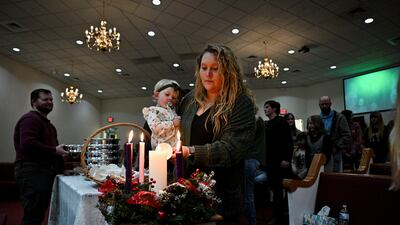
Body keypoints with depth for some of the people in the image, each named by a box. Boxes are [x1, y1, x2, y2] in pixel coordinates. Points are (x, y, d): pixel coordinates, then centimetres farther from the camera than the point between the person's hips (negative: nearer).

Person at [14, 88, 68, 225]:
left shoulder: (46, 122, 23)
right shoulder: (30, 119, -11)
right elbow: (28, 144, -25)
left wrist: (60, 151, 12)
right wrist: (54, 151, -18)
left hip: (44, 171, 10)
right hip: (31, 172, -10)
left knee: (39, 214, 15)